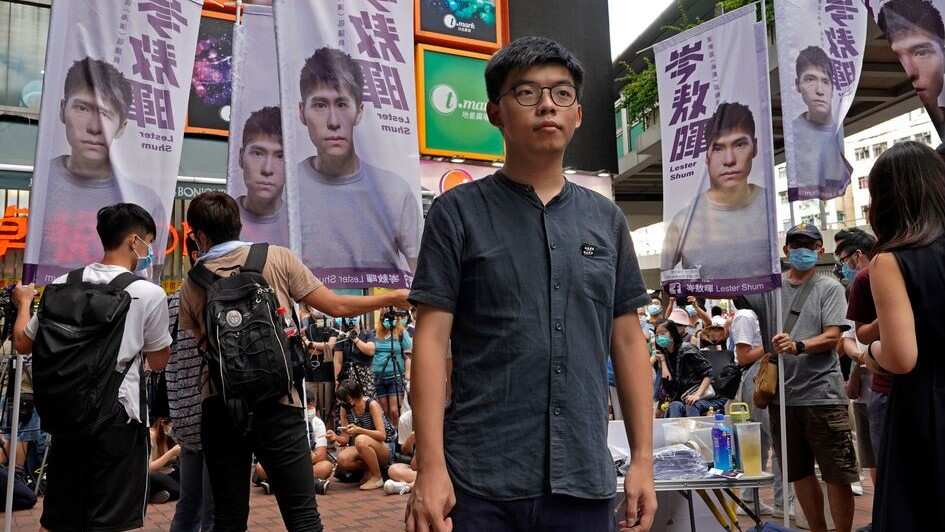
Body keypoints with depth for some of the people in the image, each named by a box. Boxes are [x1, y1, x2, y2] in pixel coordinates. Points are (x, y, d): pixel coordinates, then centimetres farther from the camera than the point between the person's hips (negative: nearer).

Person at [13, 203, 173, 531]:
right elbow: (158, 361, 2)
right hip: (118, 416, -5)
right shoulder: (149, 294, -9)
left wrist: (24, 302, 31)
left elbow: (23, 343, 13)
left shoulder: (63, 285, 3)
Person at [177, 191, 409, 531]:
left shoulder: (191, 285, 6)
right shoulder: (277, 258, 0)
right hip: (276, 404, -2)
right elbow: (337, 307, 1)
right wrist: (394, 298, 14)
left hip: (219, 407, 3)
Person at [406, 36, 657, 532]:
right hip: (480, 480, -3)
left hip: (585, 478, 4)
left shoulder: (606, 219, 8)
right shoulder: (458, 212, -2)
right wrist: (431, 466, -12)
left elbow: (628, 342, 9)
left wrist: (643, 458, 6)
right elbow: (432, 340, -6)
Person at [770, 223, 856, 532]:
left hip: (823, 393, -3)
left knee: (837, 475, 0)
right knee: (799, 472, 14)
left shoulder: (829, 288, 1)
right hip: (783, 393, 4)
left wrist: (798, 346, -27)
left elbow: (832, 337, -10)